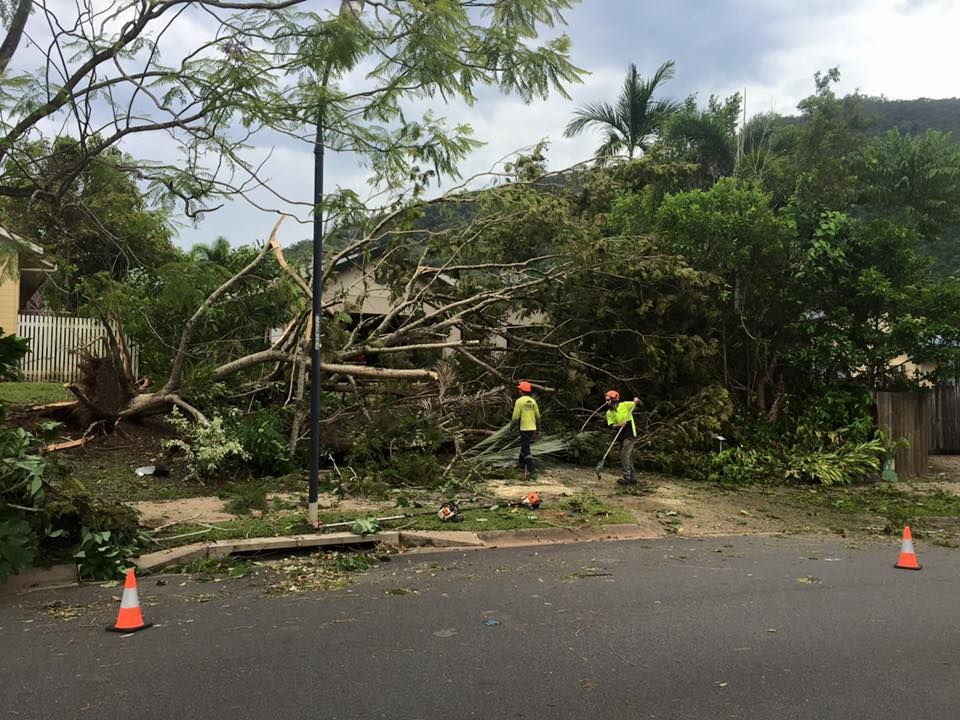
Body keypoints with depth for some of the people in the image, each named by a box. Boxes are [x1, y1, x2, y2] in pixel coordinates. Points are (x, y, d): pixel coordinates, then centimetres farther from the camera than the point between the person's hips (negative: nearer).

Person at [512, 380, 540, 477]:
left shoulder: (519, 401, -12)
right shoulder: (533, 401, 6)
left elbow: (516, 416, -14)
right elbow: (538, 416, 10)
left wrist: (512, 422, 4)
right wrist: (537, 424, 26)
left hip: (524, 428, -6)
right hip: (532, 428, 6)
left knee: (526, 449, -2)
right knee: (524, 446, 20)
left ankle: (530, 469, -6)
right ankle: (521, 465, 30)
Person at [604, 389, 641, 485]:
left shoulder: (624, 405, -9)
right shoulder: (609, 413, 5)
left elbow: (638, 404, -4)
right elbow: (611, 425, -4)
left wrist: (636, 400, -26)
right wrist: (619, 425, -23)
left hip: (630, 435, -7)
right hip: (621, 436, 7)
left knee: (625, 455, -13)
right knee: (628, 457, 12)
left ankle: (627, 478, -8)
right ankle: (633, 478, 22)